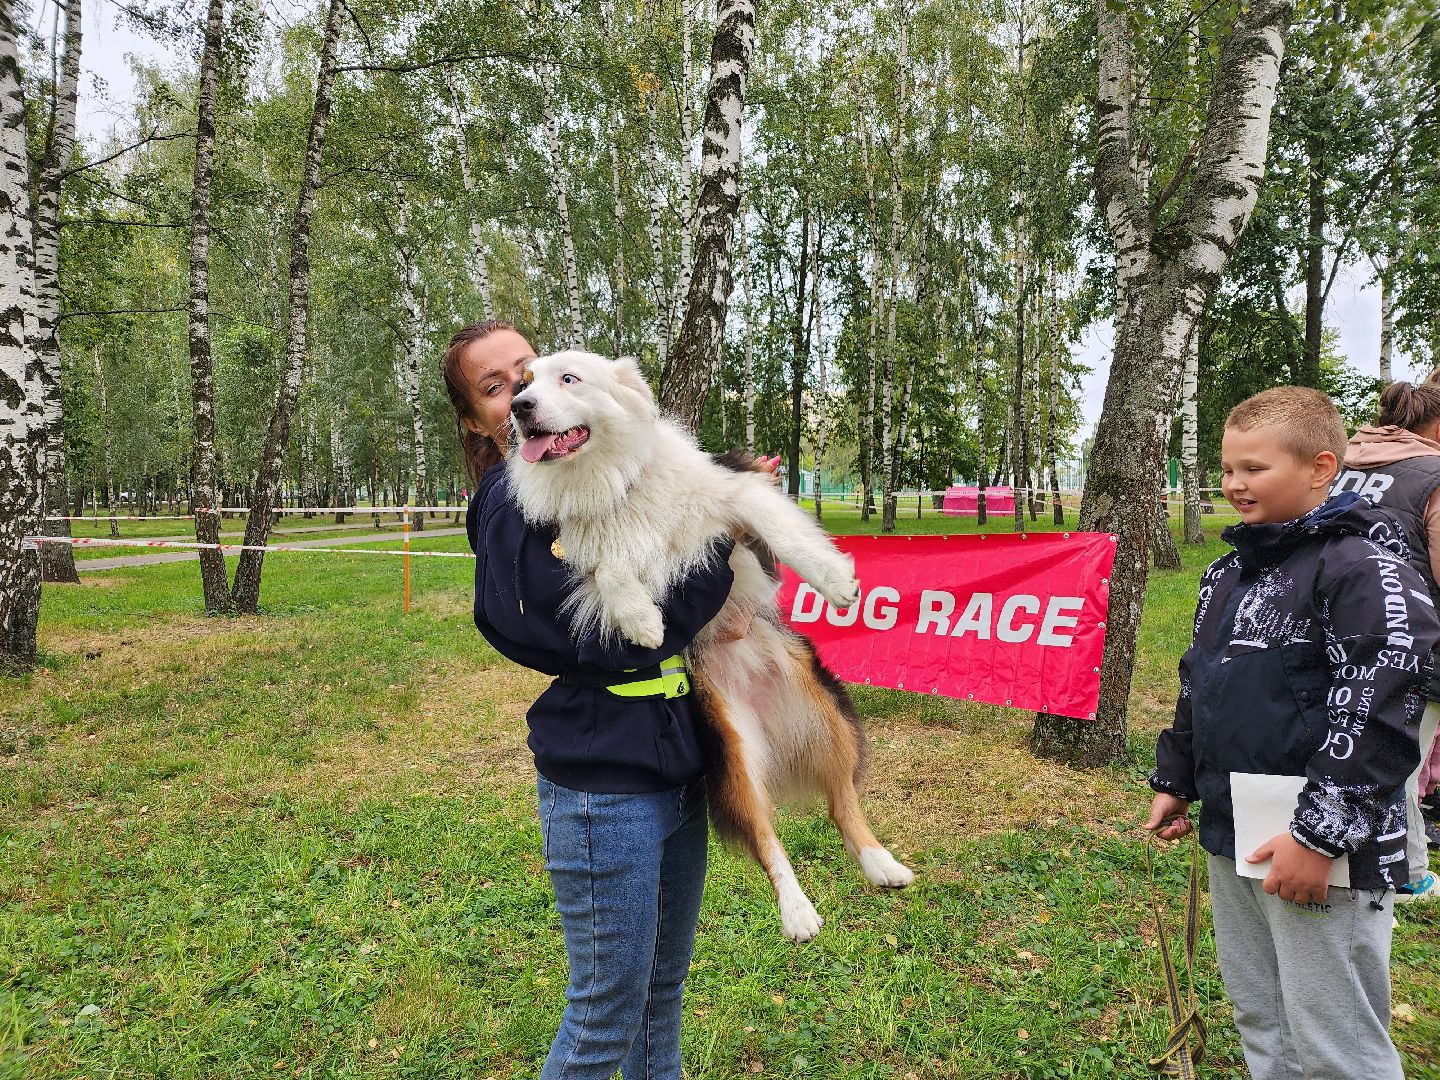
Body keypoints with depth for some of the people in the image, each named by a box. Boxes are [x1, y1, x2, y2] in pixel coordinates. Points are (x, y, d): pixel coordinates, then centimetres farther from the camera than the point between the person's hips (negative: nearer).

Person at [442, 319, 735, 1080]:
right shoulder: (513, 506, -14)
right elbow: (621, 636, -22)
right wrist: (726, 536, -15)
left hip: (678, 774, 7)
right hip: (605, 788, -7)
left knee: (664, 989, 22)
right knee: (606, 1019, 8)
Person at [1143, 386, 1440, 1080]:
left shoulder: (1361, 567, -14)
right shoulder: (1228, 573, 11)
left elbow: (1379, 711, -20)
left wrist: (1322, 834, -22)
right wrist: (1174, 781, 20)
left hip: (1318, 849, -8)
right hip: (1230, 839, 8)